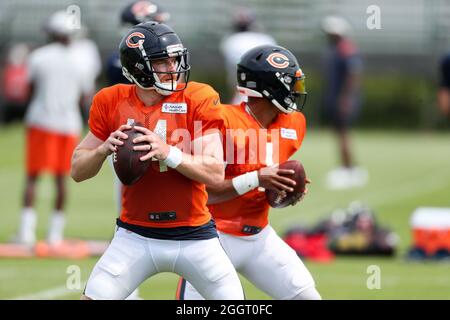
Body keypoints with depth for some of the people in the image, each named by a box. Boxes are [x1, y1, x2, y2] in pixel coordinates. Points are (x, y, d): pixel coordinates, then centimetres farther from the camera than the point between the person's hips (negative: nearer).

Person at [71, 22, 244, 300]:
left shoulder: (198, 99, -8)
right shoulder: (112, 103, -2)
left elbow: (216, 173, -14)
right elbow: (78, 170, 5)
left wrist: (168, 153, -28)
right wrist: (104, 149, -16)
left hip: (194, 236, -1)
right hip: (136, 236, 1)